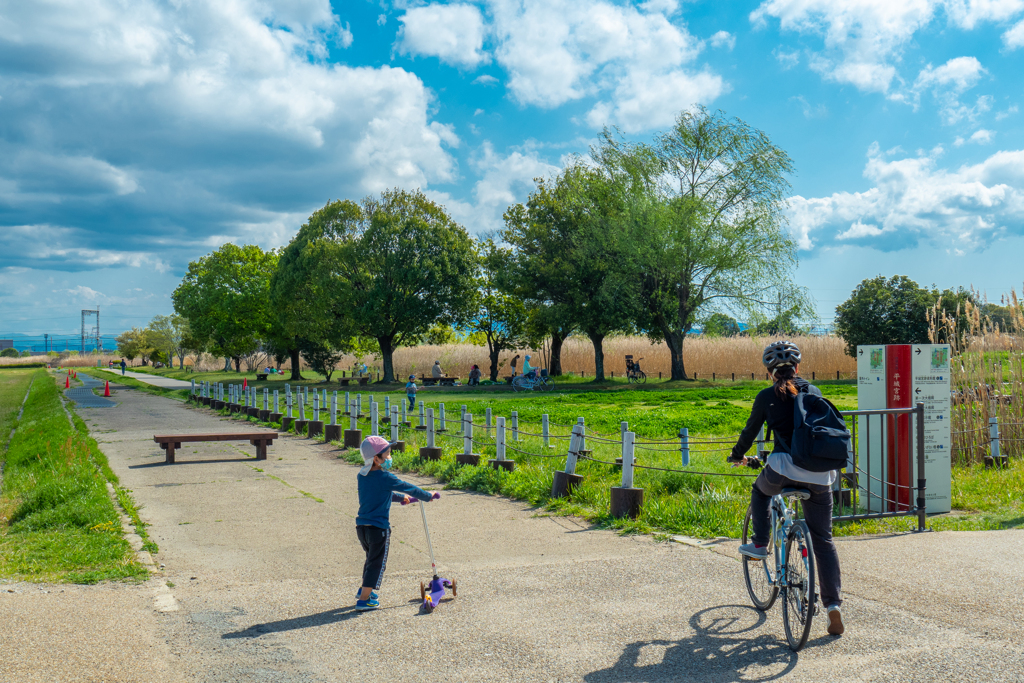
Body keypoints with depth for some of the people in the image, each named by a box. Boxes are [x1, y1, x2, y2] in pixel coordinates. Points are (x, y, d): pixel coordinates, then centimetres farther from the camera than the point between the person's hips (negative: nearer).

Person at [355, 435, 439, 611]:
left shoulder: (361, 476, 7)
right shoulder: (384, 478, -17)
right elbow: (408, 488, -8)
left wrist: (401, 497, 37)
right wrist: (429, 496, 7)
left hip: (361, 526, 8)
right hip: (378, 527, -8)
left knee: (371, 558, 27)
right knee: (377, 563, 3)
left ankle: (365, 589, 40)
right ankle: (364, 600, 4)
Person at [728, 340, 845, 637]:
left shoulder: (766, 396, 5)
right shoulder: (813, 391, 13)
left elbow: (751, 431, 14)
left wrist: (737, 455, 34)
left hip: (784, 468, -3)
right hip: (819, 473, 3)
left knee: (760, 490, 34)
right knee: (823, 540, 11)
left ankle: (759, 545, 27)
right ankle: (834, 605, 5)